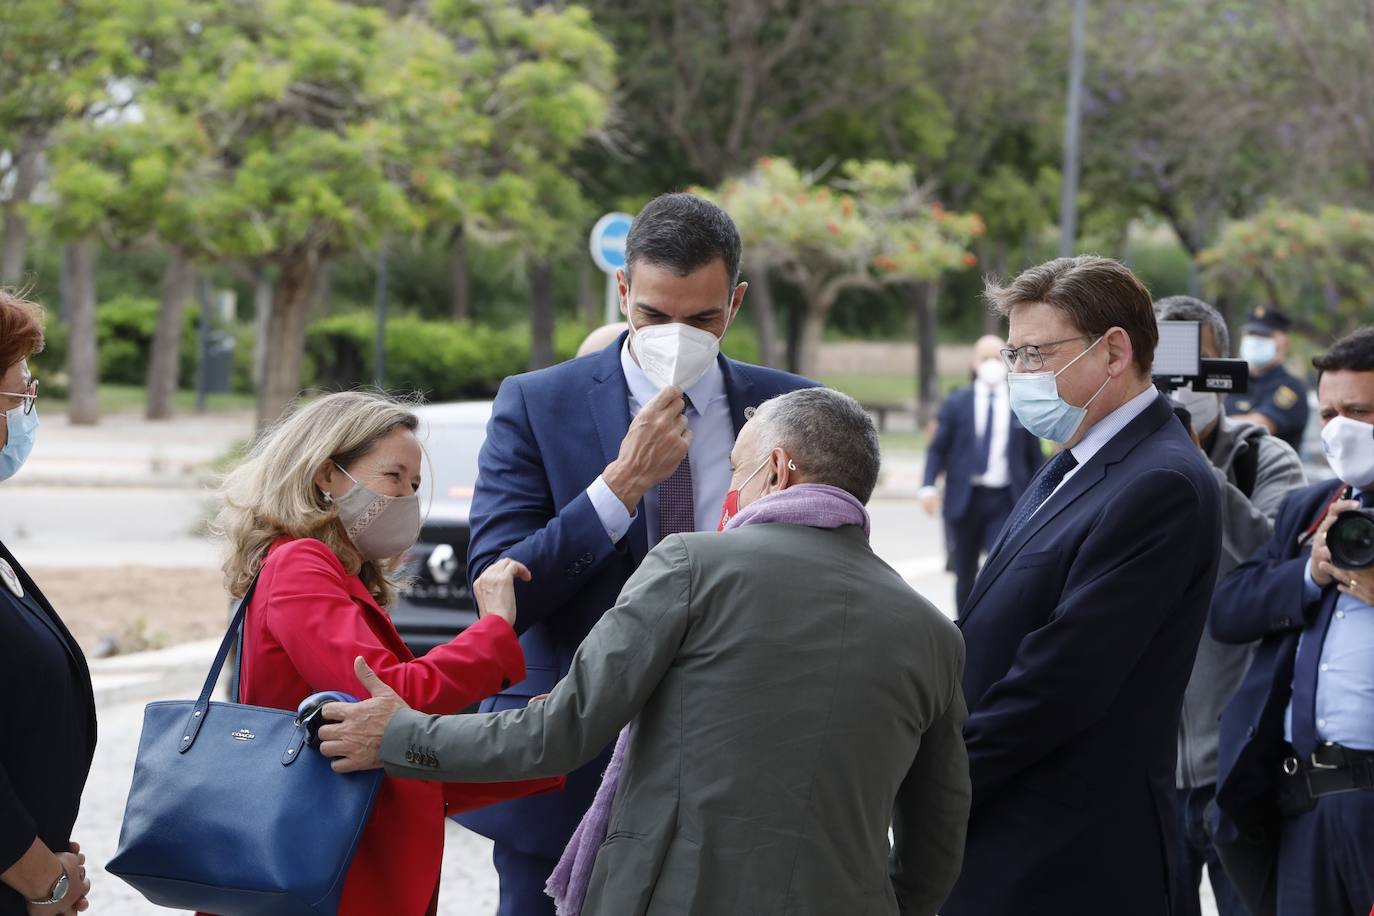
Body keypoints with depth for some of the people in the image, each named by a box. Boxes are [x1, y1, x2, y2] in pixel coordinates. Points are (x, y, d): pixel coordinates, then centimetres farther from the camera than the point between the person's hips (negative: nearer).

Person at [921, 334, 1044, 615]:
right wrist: (929, 486, -11)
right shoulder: (957, 403, 5)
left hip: (1005, 499, -1)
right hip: (965, 497, 1)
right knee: (965, 574, 10)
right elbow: (938, 448, 4)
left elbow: (1036, 457, 8)